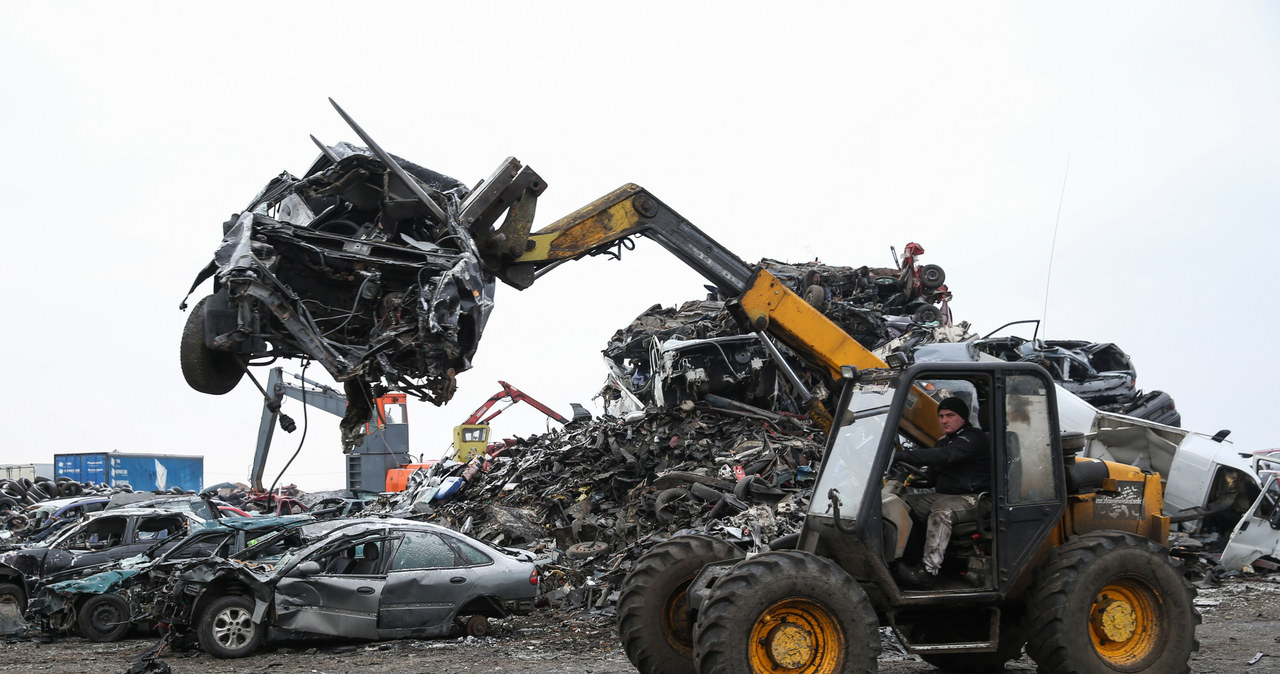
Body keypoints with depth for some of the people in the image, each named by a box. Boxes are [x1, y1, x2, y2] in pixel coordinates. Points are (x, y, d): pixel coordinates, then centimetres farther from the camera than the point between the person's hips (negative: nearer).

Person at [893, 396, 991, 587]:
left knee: (941, 510, -37)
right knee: (904, 503, -10)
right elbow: (934, 474, 22)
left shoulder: (973, 438, -10)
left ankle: (929, 570, -41)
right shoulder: (944, 441, 20)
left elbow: (945, 456, -28)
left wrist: (901, 455, -34)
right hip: (945, 496, 9)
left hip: (973, 498, -9)